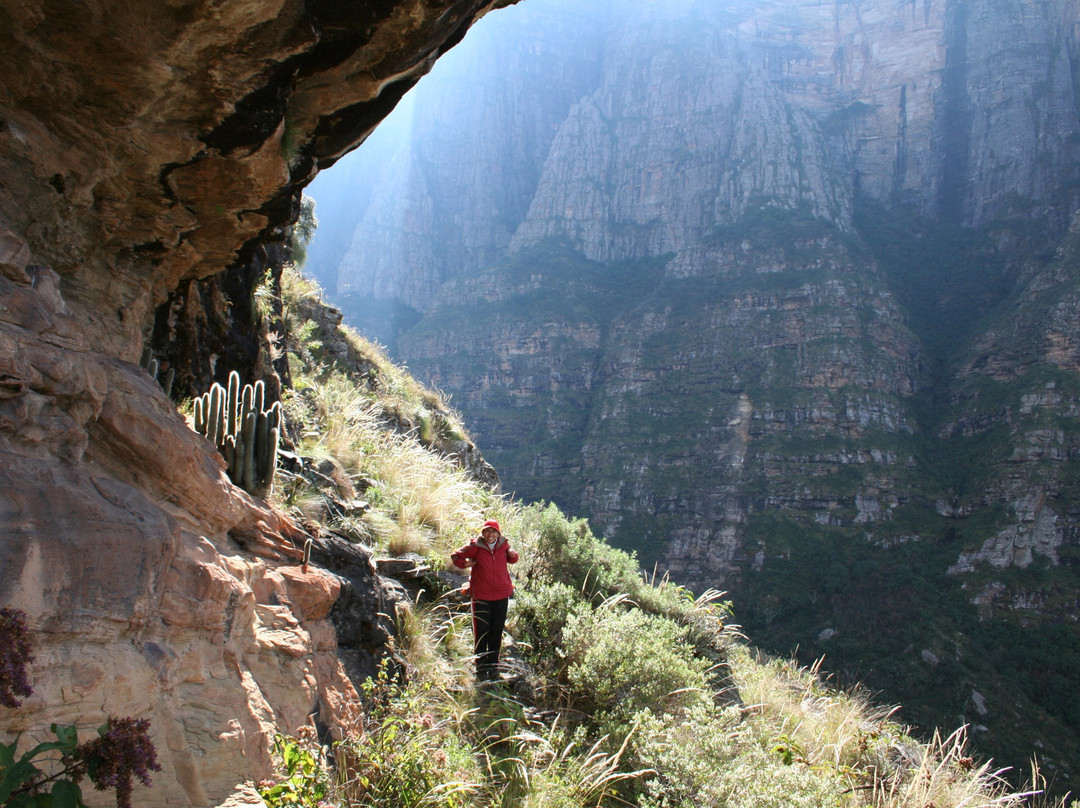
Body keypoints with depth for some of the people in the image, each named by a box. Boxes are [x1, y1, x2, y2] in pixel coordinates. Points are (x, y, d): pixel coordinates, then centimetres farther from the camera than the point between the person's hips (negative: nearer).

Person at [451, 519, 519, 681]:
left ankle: (493, 665, 24)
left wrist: (513, 555, 0)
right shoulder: (475, 546, -5)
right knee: (481, 632, 1)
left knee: (496, 632, 12)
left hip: (502, 595, 3)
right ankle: (481, 668, 13)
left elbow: (511, 560, 22)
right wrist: (465, 564, -11)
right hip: (481, 596, -3)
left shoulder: (503, 545, 4)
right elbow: (455, 556, 6)